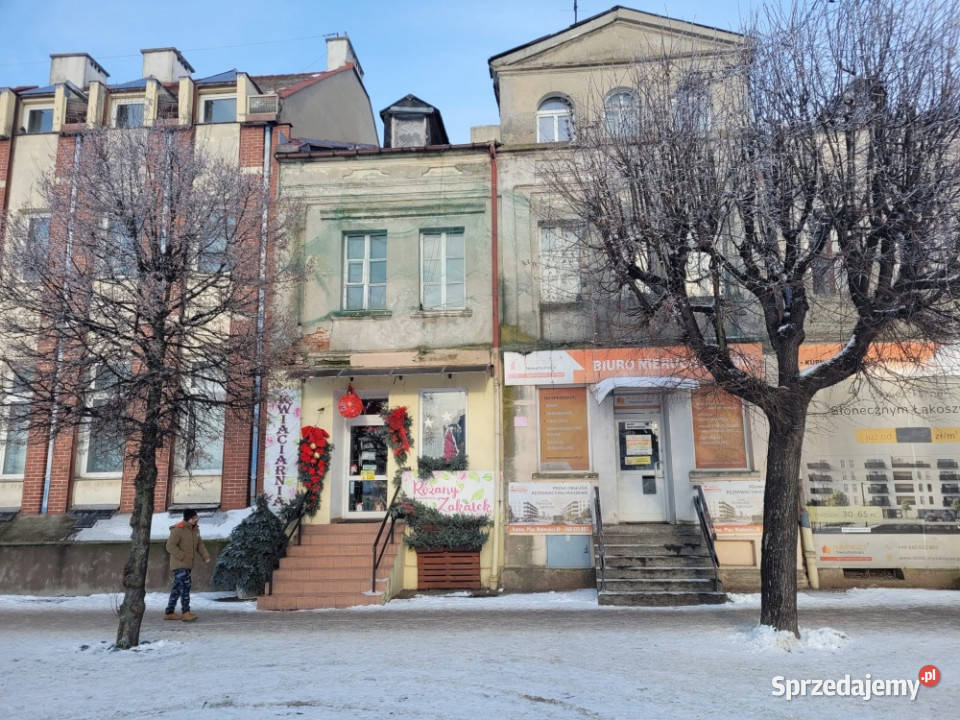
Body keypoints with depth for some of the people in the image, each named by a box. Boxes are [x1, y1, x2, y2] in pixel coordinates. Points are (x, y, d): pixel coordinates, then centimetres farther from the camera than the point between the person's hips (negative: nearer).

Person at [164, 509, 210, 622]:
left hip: (188, 565, 8)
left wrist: (205, 556, 4)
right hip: (179, 564, -8)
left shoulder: (195, 530, 12)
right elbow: (170, 546, -17)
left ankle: (169, 613, 20)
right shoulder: (178, 530, -13)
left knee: (177, 588, 12)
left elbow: (199, 544, 19)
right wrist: (182, 557, -20)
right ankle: (186, 612, -15)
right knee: (185, 586, -16)